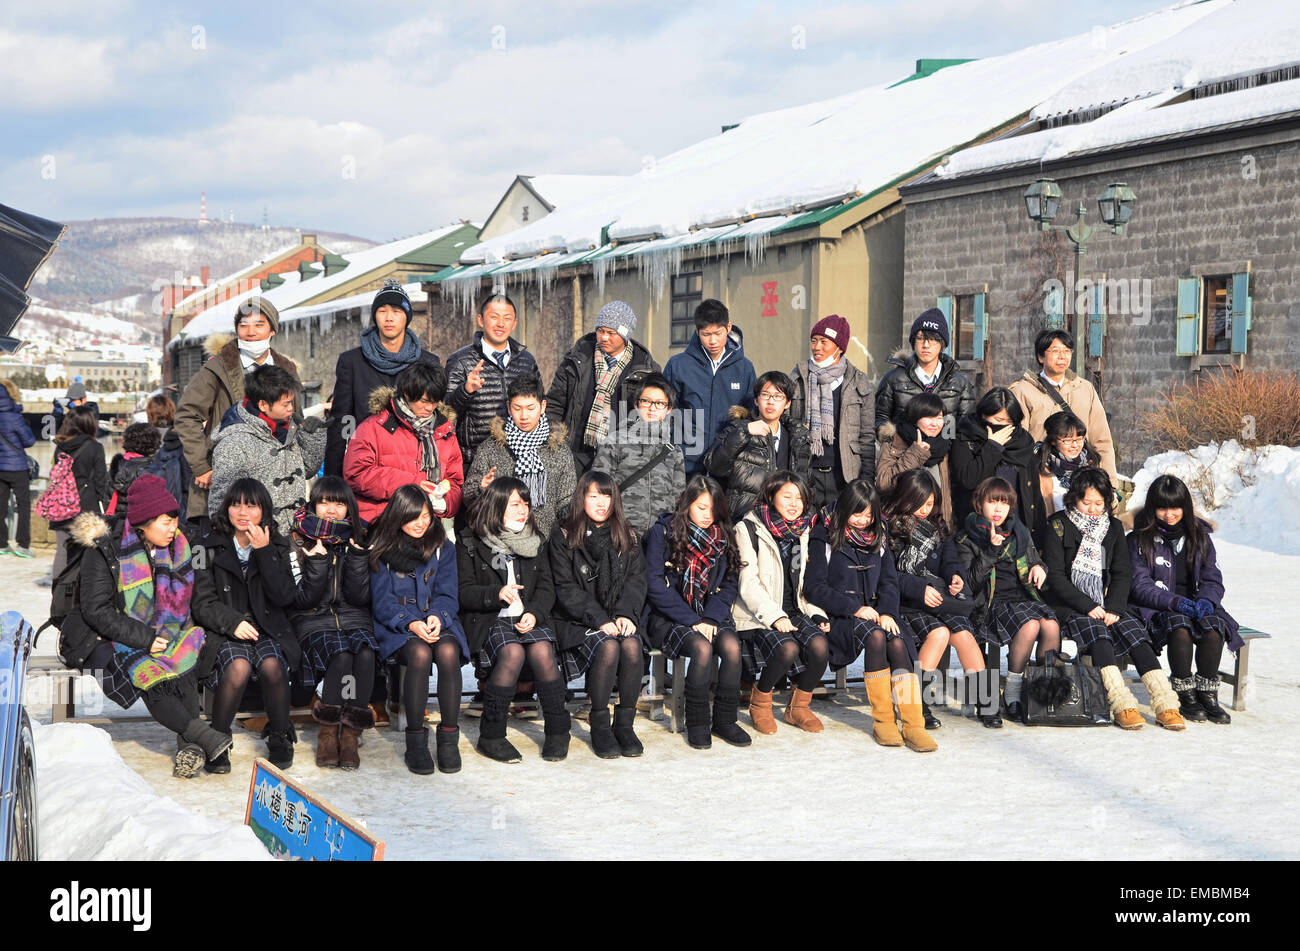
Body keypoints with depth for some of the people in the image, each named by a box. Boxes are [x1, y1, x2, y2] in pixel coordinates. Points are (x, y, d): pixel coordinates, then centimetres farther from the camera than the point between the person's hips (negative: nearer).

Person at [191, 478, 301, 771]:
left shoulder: (277, 546, 8)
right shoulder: (209, 547, 4)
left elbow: (285, 597, -5)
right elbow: (203, 603, 1)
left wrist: (264, 552, -11)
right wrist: (234, 623, -17)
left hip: (268, 629, 1)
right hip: (224, 631, -1)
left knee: (272, 666, -31)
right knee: (239, 667, -33)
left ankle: (280, 736, -7)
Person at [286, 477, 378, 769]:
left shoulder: (357, 540, 11)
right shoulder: (299, 543, 4)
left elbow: (359, 597, 1)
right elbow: (304, 599, -5)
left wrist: (357, 556, -10)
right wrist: (318, 560, -16)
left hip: (353, 618, 2)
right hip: (313, 619, -2)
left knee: (365, 655, -33)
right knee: (341, 656, -34)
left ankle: (350, 735, -29)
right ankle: (327, 735, -26)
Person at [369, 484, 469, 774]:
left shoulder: (443, 547, 11)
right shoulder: (382, 549, 5)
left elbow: (447, 595, 7)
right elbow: (382, 600, -2)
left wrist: (438, 617, -16)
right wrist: (410, 623, -19)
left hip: (438, 622, 2)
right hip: (396, 625, -2)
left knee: (448, 651, -33)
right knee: (419, 653, -35)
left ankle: (449, 738, -25)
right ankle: (415, 741, -27)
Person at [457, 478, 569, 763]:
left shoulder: (533, 543, 17)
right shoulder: (471, 545, 5)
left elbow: (546, 588, 11)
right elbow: (463, 592, -1)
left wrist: (534, 614, -10)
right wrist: (497, 594, -19)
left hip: (529, 618, 3)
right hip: (489, 620, -3)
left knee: (542, 651, -29)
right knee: (512, 652, -33)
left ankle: (558, 730, -13)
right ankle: (491, 735, -21)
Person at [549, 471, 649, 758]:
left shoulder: (627, 537, 14)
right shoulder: (563, 537, 2)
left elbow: (636, 580, 7)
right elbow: (566, 588, -6)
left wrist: (626, 614, -13)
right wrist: (600, 620, -18)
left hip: (620, 619, 3)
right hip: (577, 619, -3)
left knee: (631, 645, -30)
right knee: (608, 646, -33)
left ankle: (625, 723, -17)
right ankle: (600, 726, -20)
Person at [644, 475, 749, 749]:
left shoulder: (721, 537, 10)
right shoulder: (662, 532, -4)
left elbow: (729, 585, 8)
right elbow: (656, 585, -10)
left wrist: (711, 618, -10)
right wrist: (692, 622, -17)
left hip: (710, 616, 4)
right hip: (668, 617, -4)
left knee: (732, 645, -28)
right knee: (702, 648, -33)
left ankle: (725, 720, -13)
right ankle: (696, 723, -16)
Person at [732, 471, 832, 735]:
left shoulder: (803, 532, 16)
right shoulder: (749, 529, -3)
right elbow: (748, 583, -10)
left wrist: (818, 614, 4)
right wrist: (775, 617, -21)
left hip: (795, 611, 5)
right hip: (758, 615, -5)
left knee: (820, 645, -26)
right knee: (787, 648, -33)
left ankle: (799, 706, -2)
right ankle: (760, 701, -5)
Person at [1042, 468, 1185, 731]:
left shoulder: (1113, 527, 13)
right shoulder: (1058, 525, 0)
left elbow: (1123, 573, 8)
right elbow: (1055, 576, -7)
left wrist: (1113, 609, -10)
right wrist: (1088, 607, -17)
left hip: (1107, 603, 4)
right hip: (1068, 607, -4)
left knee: (1134, 631, -24)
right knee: (1096, 631, -33)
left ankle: (1165, 703, -35)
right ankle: (1121, 704, -45)